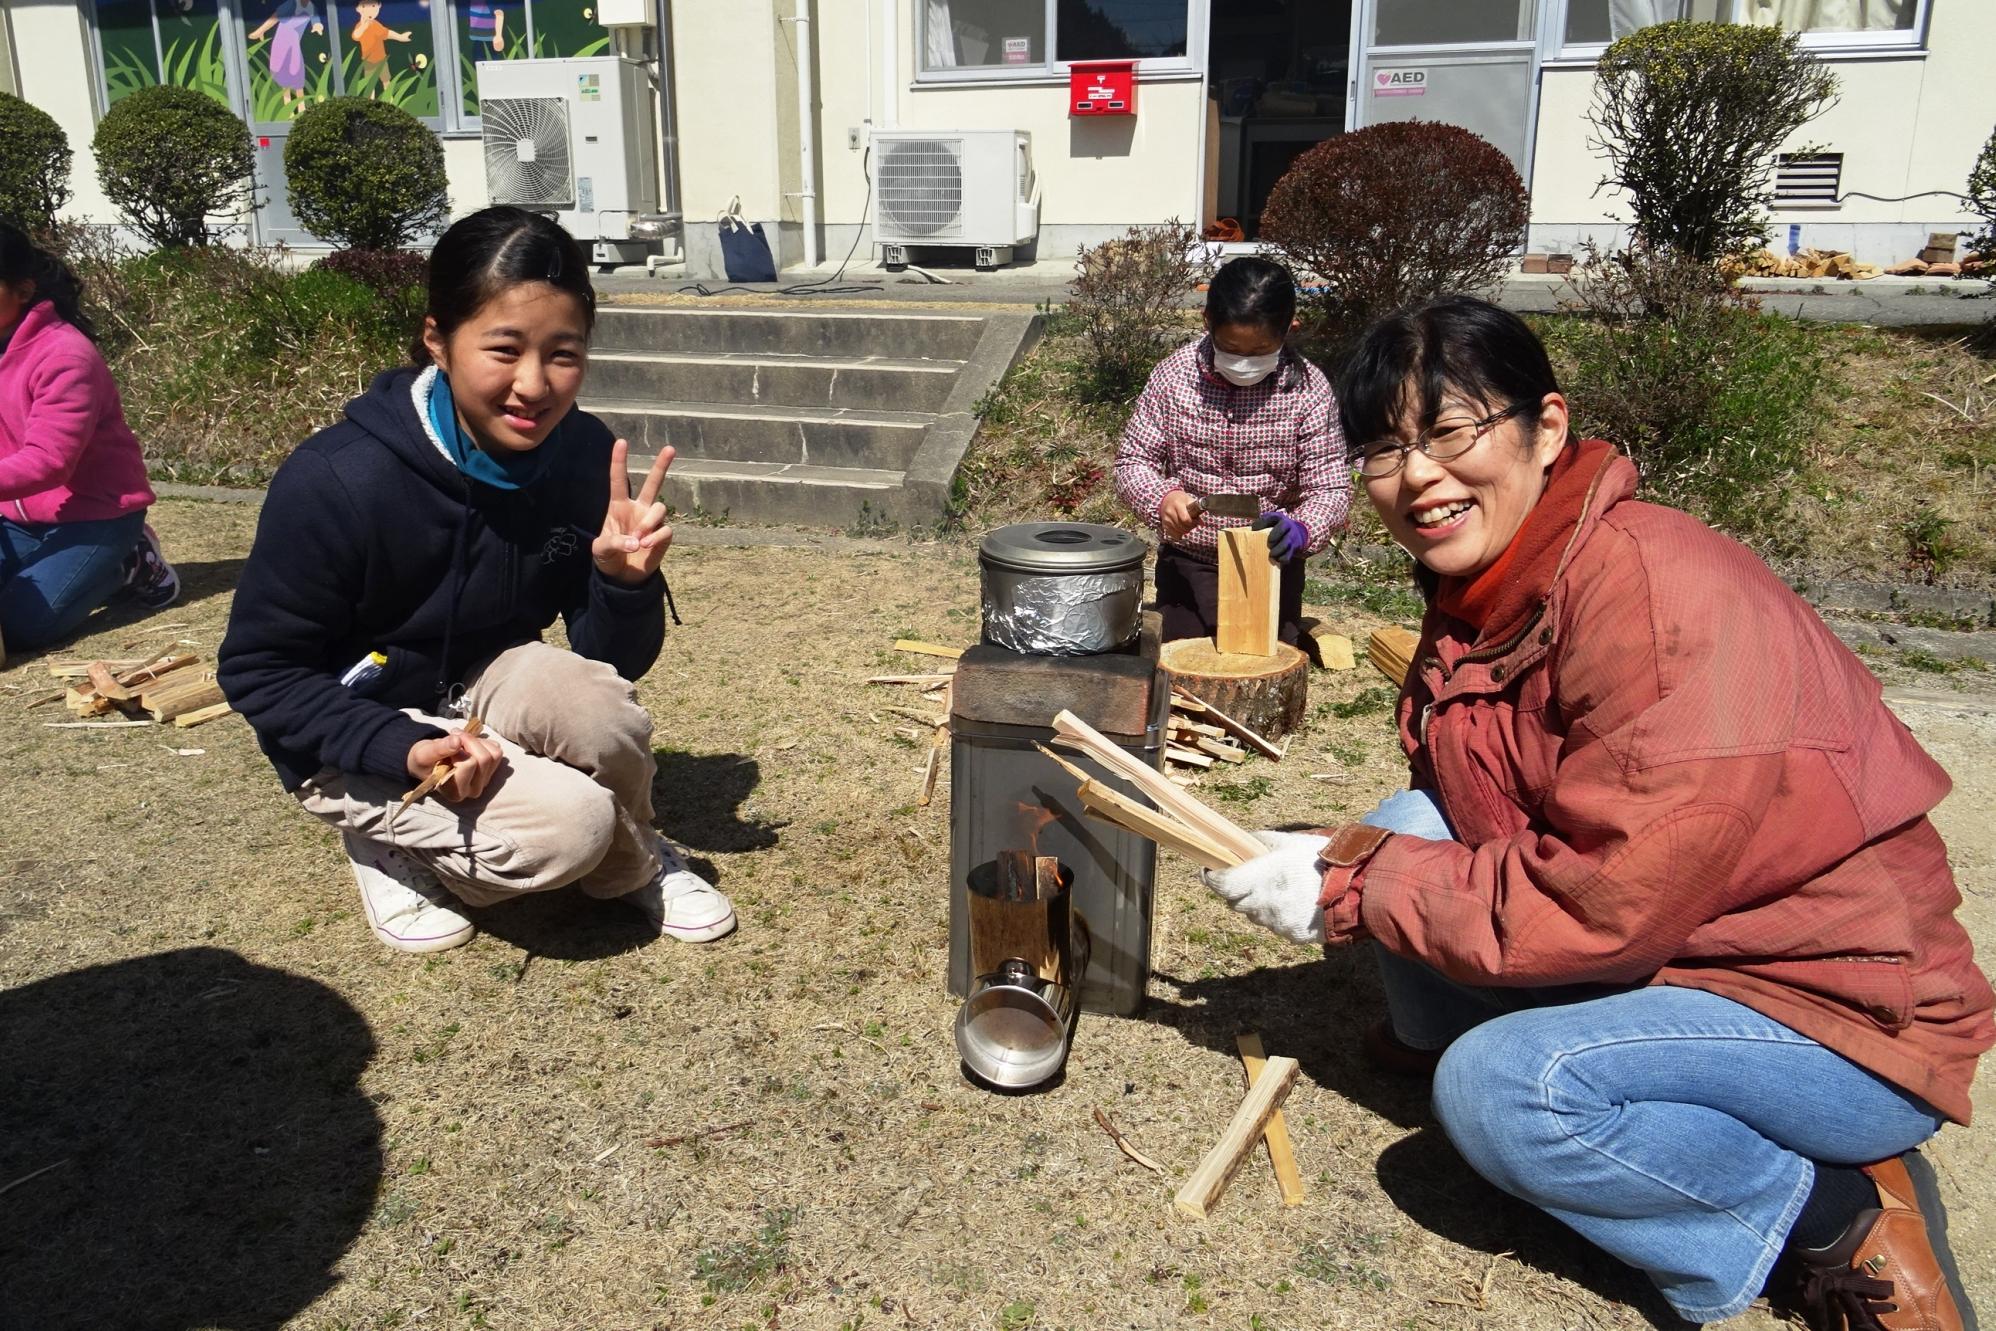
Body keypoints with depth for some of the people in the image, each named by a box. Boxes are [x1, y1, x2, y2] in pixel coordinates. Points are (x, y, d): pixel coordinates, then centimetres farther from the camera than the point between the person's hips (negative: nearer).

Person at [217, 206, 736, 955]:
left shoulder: (583, 454, -15)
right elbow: (259, 673, -16)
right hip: (359, 738, -4)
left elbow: (612, 663, -8)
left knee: (594, 703, -30)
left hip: (481, 691, 4)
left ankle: (631, 863, 0)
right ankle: (389, 845, 3)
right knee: (568, 826, -27)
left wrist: (625, 579, -29)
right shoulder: (336, 482, -27)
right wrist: (403, 749, -30)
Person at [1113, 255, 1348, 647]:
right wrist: (1161, 498, -26)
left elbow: (1331, 488, -13)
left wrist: (1301, 529, -34)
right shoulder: (1173, 375, -11)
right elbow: (1132, 460, -5)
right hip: (1188, 565, 1)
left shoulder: (1309, 389, -14)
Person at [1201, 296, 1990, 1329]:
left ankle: (1845, 1215, -5)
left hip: (1850, 1021, -7)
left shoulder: (1656, 593, -28)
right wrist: (1337, 860, -14)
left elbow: (1607, 904, -29)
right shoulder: (1479, 595, 1)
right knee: (1413, 825, -9)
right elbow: (1452, 820, 7)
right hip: (1667, 954, 8)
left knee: (1498, 1088, -28)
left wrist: (1350, 885, -22)